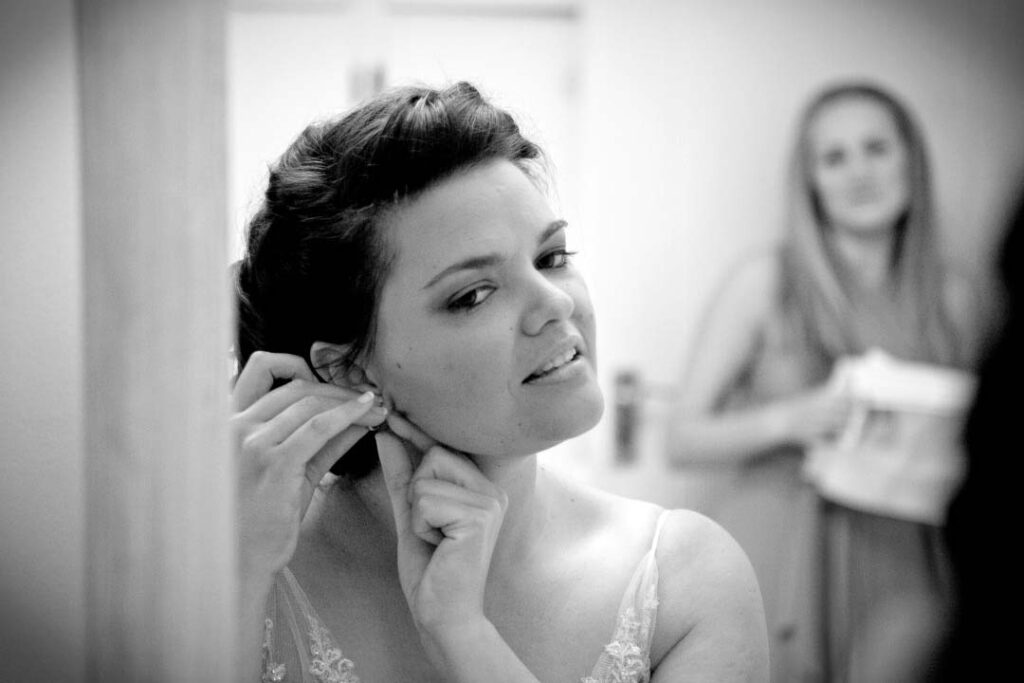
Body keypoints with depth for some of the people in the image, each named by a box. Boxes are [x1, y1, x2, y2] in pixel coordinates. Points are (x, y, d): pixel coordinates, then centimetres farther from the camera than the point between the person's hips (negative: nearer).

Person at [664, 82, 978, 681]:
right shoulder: (767, 280, -4)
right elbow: (683, 439, -5)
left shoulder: (951, 296, 6)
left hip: (892, 562, 3)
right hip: (773, 559, -2)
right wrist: (790, 419, -19)